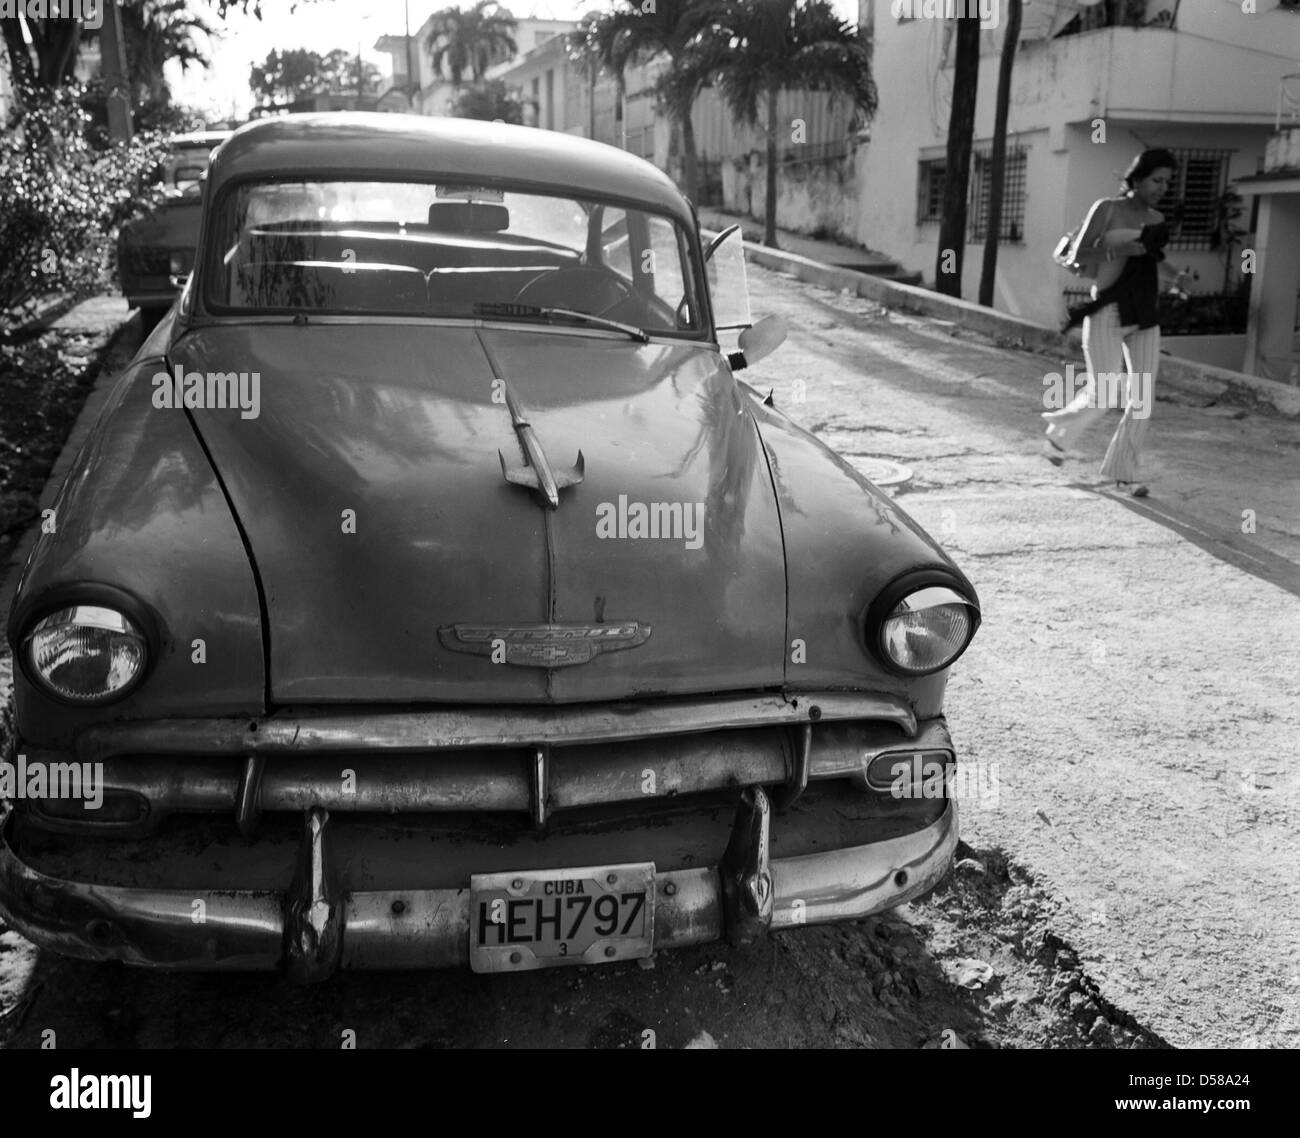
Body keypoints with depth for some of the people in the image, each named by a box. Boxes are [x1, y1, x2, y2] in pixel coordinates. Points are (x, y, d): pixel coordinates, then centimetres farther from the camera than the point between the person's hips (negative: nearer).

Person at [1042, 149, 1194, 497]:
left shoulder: (1157, 219, 12)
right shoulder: (1107, 209, -4)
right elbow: (1078, 256, -8)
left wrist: (1174, 277, 3)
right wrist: (1125, 248, -18)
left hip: (1144, 316, 6)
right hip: (1108, 313, -5)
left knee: (1143, 397, -1)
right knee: (1101, 396, -5)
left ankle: (1125, 471, 10)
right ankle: (1059, 435, 24)